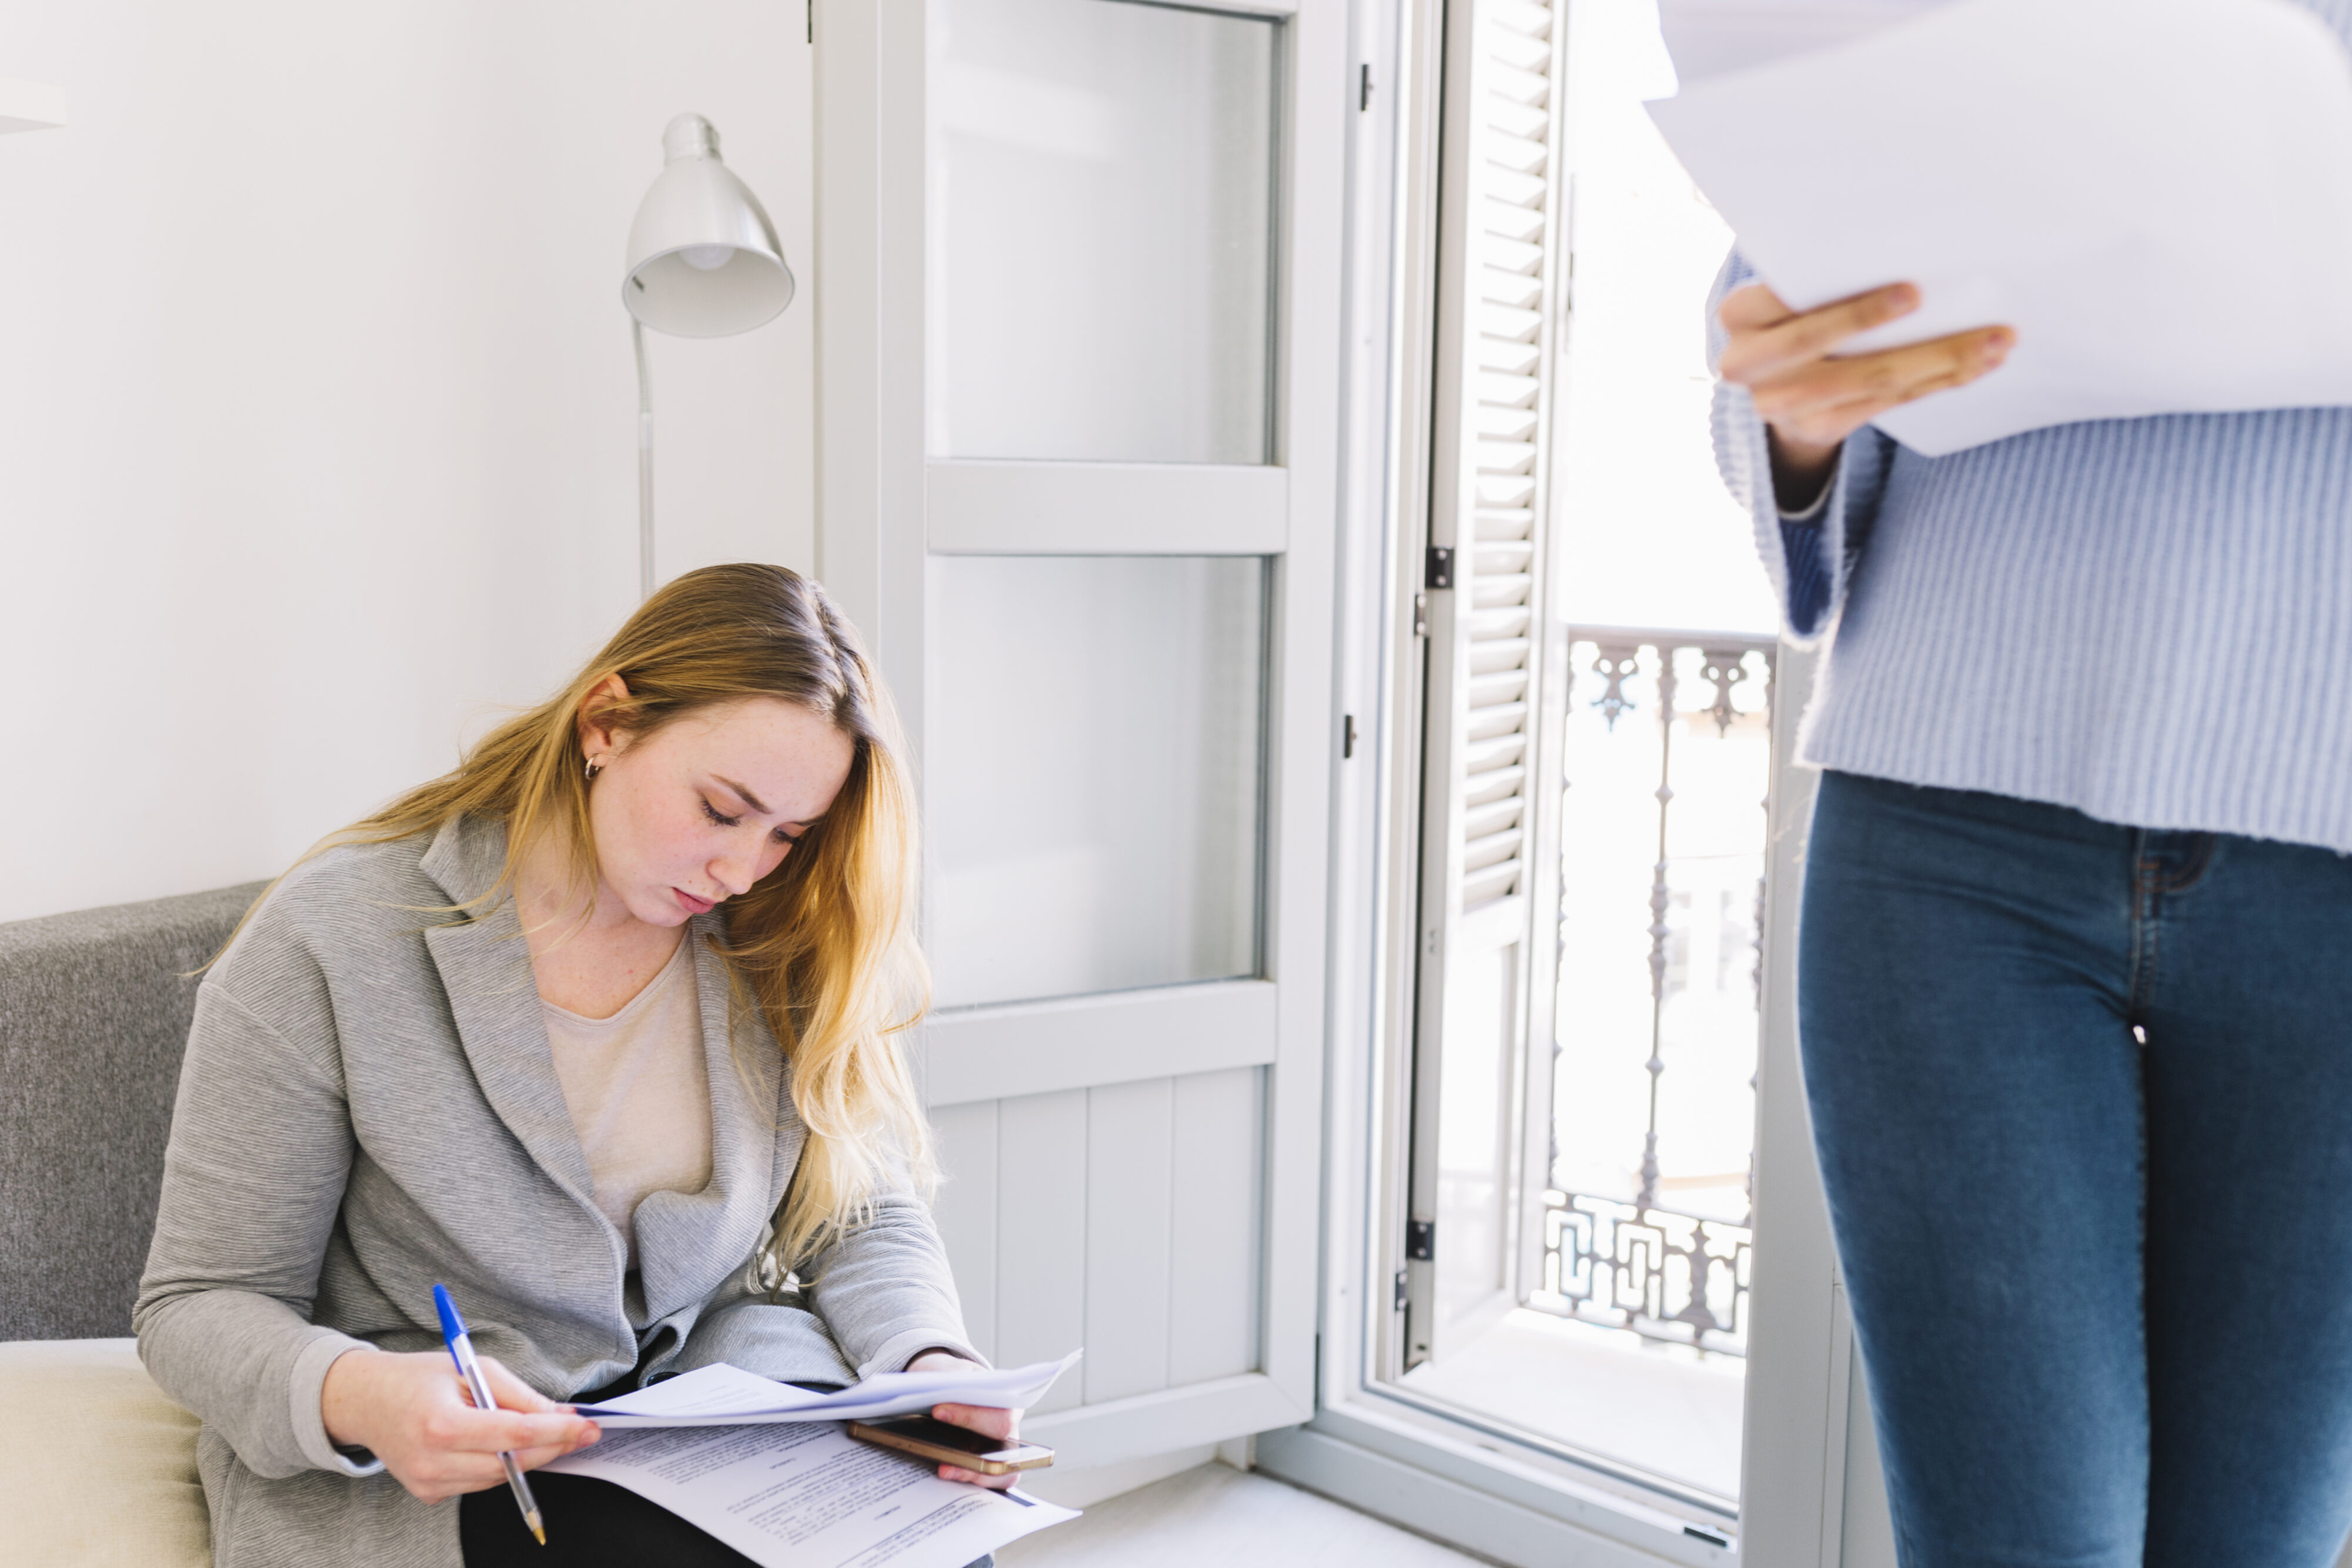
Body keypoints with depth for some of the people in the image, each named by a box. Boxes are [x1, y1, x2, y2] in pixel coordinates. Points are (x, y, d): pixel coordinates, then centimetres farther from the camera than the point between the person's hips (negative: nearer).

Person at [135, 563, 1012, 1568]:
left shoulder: (784, 954, 0)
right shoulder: (328, 946, -11)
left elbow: (869, 1218, 8)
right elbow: (200, 1304, -8)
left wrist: (930, 1364, -15)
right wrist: (351, 1398, -30)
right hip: (417, 1473, -4)